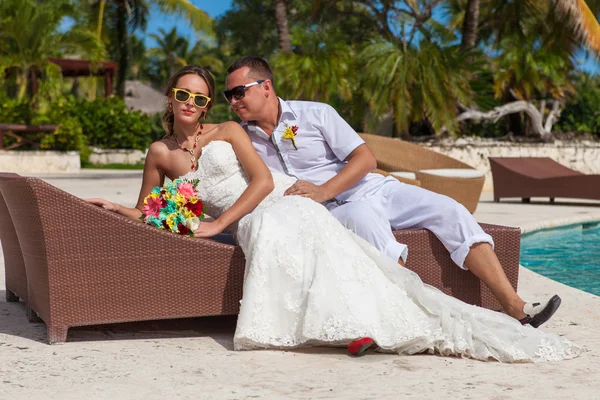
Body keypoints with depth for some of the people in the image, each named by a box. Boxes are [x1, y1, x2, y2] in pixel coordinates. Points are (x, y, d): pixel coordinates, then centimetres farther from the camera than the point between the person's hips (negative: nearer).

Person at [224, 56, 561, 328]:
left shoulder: (315, 114, 1)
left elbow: (366, 159, -4)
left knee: (448, 210, -18)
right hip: (335, 210, -2)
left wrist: (322, 191, -19)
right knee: (364, 215, -38)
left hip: (375, 188, 2)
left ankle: (515, 307, -23)